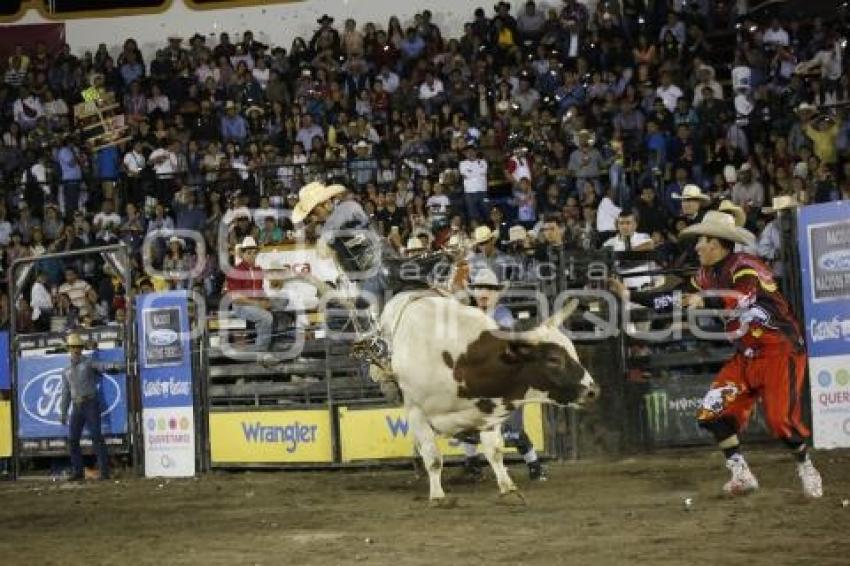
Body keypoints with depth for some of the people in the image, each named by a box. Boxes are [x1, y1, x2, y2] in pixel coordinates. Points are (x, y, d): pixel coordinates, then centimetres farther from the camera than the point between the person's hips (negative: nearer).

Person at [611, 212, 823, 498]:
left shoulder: (744, 265, -19)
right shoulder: (708, 275, 6)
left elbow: (744, 297, -39)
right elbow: (675, 300, 13)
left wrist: (704, 301, -54)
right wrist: (629, 295, 9)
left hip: (781, 349, -8)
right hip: (747, 355, 8)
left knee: (780, 417, -19)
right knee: (712, 411, -3)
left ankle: (807, 470, 5)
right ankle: (741, 475, 6)